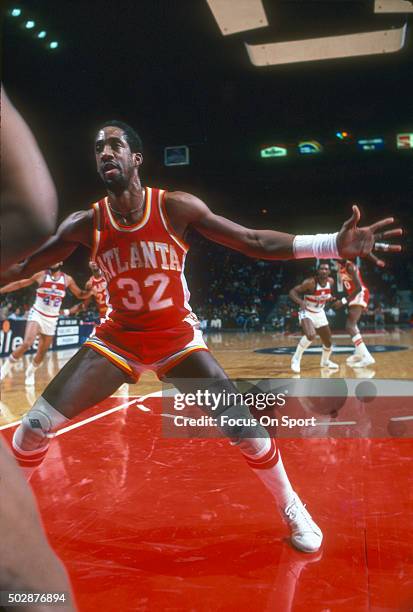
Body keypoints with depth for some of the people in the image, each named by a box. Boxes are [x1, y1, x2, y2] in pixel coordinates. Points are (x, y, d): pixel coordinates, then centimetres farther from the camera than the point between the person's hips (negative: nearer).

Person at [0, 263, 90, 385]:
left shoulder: (67, 279, -2)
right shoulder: (42, 275, -7)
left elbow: (80, 294, 8)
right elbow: (20, 284, 0)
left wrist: (91, 291, -13)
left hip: (52, 319, 3)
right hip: (37, 314, -3)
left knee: (42, 352, 9)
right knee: (27, 343, -24)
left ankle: (30, 373, 34)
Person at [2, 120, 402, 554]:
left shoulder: (176, 208, -15)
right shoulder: (86, 224, -10)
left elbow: (254, 242, -15)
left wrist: (333, 245, -26)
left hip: (178, 338, -1)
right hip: (118, 338, 2)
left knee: (244, 428, -11)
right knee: (36, 424, -5)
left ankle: (292, 509, 18)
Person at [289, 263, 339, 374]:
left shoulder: (331, 281, -7)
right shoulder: (310, 282, -26)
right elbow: (292, 292, -28)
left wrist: (329, 298, -5)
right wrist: (300, 301, -45)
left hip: (320, 313, 7)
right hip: (307, 312, -6)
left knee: (328, 341, 13)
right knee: (311, 335, -34)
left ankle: (325, 361, 43)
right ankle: (296, 359, -15)